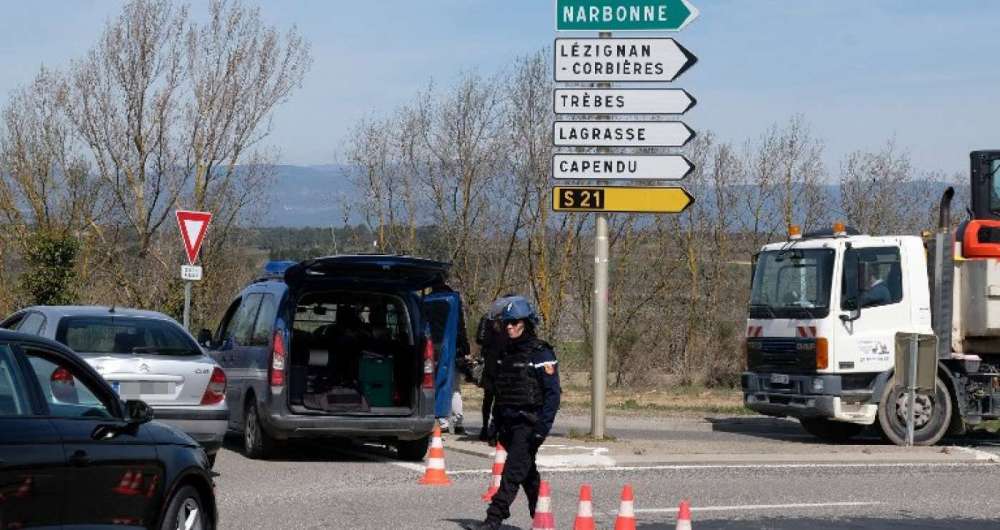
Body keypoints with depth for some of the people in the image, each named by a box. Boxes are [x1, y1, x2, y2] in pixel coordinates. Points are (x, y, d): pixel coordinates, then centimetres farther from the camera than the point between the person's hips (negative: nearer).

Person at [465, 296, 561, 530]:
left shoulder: (541, 353, -10)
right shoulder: (507, 353, 14)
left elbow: (552, 393, -13)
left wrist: (543, 426, -19)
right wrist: (496, 422, 18)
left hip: (529, 423, -8)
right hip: (508, 423, 8)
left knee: (513, 472, -13)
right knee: (528, 474, 14)